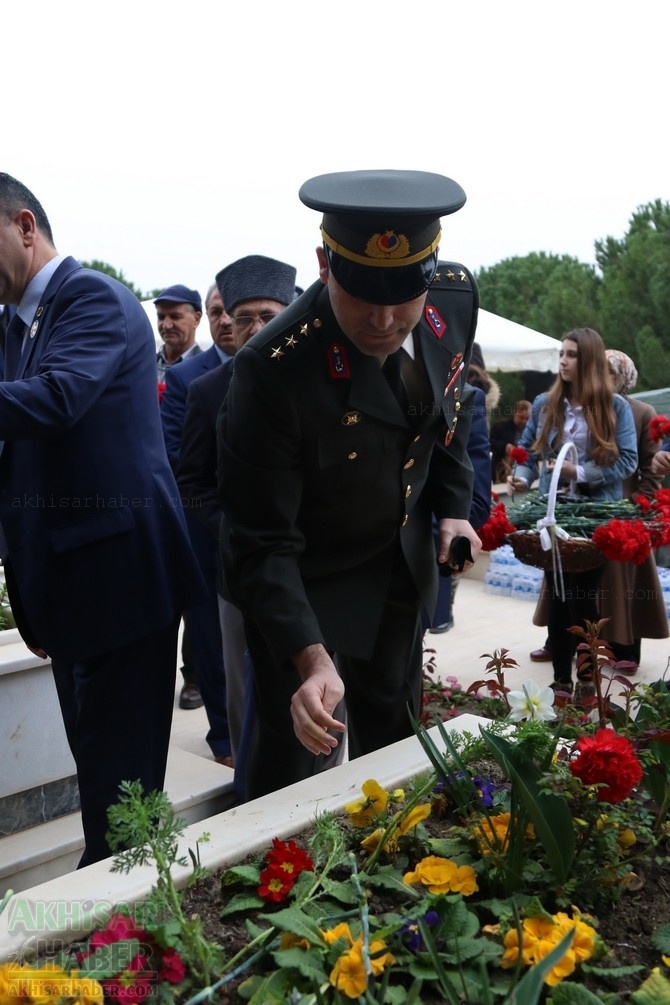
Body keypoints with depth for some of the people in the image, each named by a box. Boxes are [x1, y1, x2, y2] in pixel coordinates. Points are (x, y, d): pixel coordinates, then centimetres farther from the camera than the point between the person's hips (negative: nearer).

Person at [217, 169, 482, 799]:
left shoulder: (455, 298, -17)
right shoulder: (274, 368, -34)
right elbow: (260, 544, -28)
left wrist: (453, 506, -1)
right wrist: (310, 658, -38)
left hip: (404, 561, 6)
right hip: (305, 579, -5)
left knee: (391, 736, 21)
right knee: (294, 753, 6)